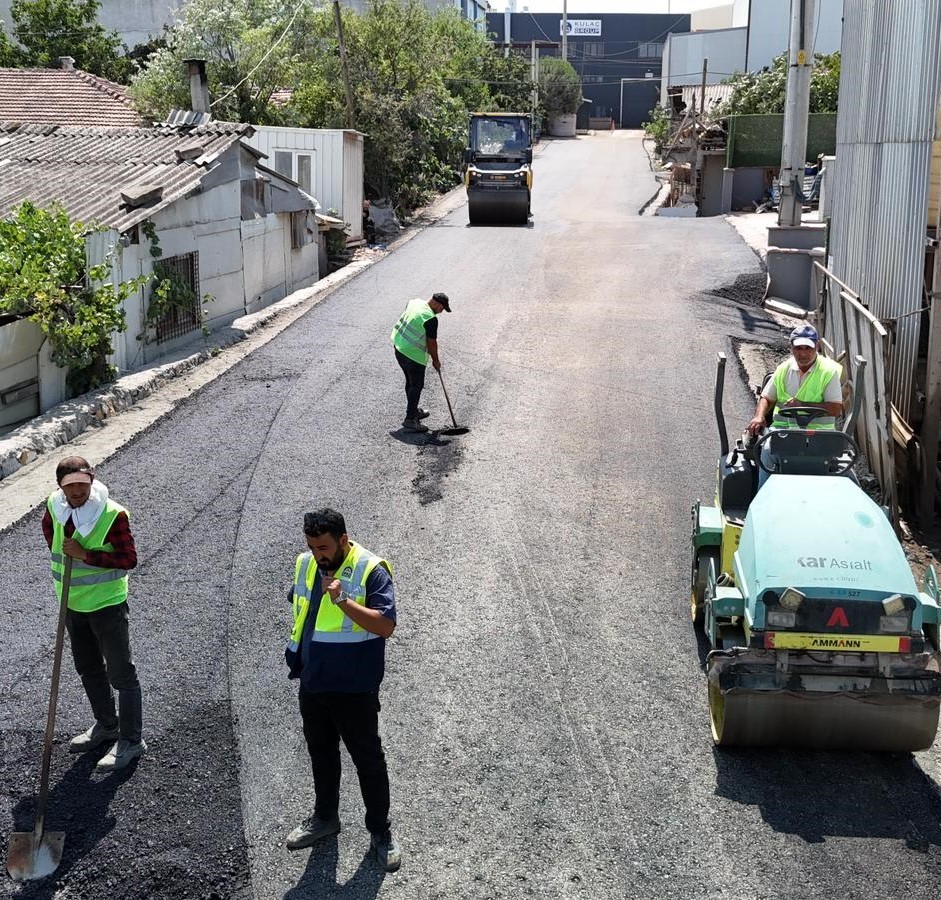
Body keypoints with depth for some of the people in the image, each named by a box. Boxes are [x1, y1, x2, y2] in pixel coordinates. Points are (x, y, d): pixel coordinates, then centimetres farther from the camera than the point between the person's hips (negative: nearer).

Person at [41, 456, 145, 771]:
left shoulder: (112, 514, -23)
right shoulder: (54, 506, -5)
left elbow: (130, 558, -23)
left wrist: (87, 556, -28)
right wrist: (61, 554, 11)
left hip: (107, 603, -7)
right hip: (73, 603, 7)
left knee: (121, 674, 1)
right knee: (88, 669, 21)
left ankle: (131, 740, 10)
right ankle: (106, 726, 39)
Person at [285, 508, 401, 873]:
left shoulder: (371, 571, -19)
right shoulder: (305, 563, 1)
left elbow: (386, 626, -26)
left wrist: (343, 601, -34)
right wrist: (297, 652, 17)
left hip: (354, 688, -6)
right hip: (313, 683, 6)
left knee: (368, 759, 7)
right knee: (321, 753, 22)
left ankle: (380, 831, 22)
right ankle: (325, 817, 41)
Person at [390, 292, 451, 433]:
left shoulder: (414, 302, 2)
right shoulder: (431, 318, -22)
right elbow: (432, 342, -14)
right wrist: (435, 360, 1)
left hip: (399, 346, 9)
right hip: (414, 355, -9)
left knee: (410, 381, 22)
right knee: (416, 385, 1)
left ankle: (413, 410, 36)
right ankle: (410, 419, 3)